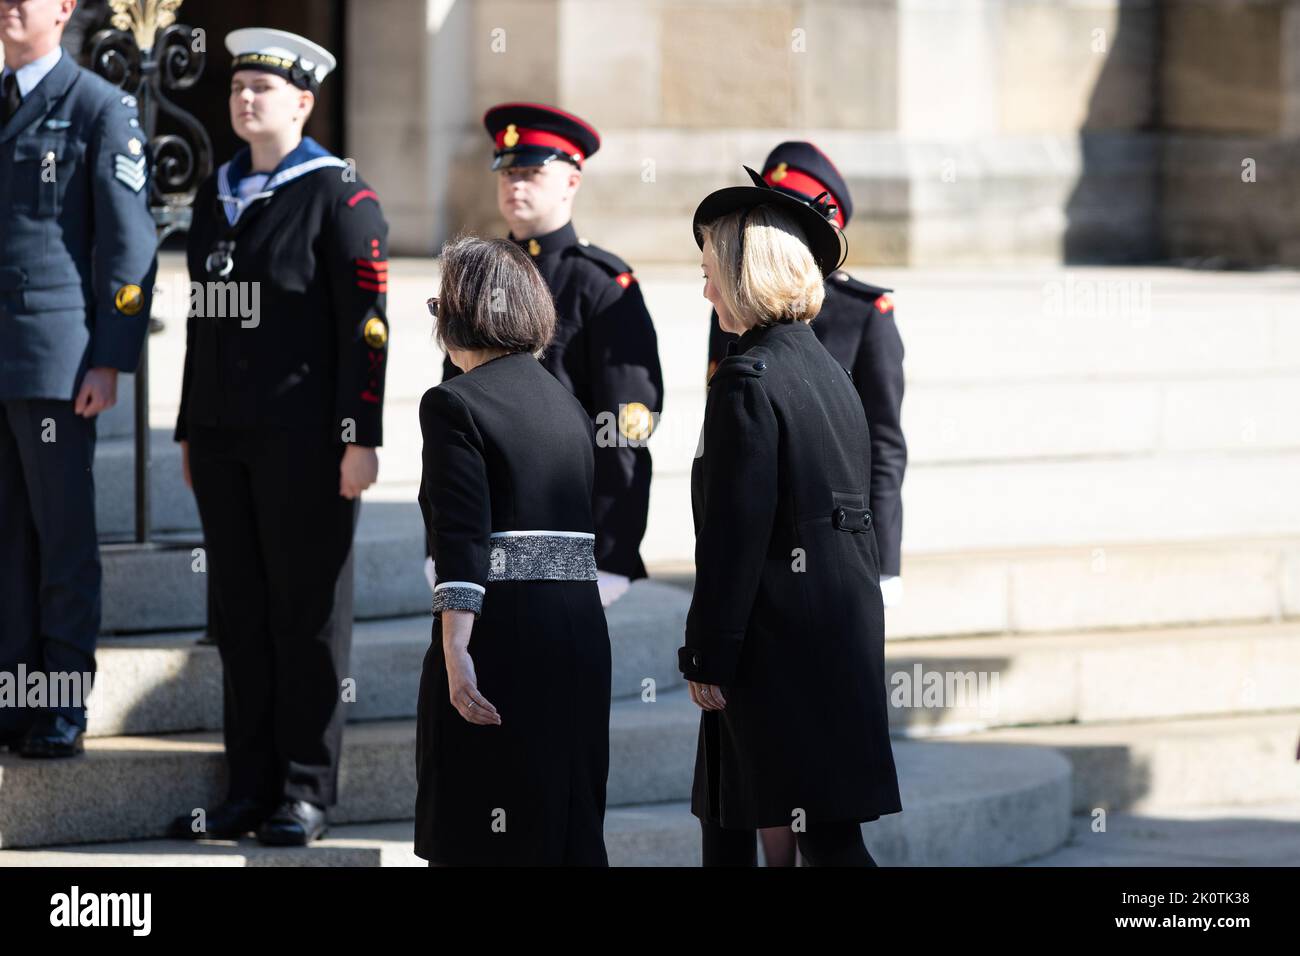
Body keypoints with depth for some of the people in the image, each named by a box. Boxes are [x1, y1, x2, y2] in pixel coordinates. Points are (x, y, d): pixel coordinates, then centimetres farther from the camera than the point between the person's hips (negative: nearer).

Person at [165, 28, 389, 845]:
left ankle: (307, 793, 6)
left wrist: (361, 439, -14)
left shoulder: (341, 197, -6)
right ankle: (253, 788, 13)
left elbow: (366, 324, -10)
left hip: (303, 440, -6)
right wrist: (191, 431, 17)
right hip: (224, 439, 6)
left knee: (307, 614, 0)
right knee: (241, 614, 7)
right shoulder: (218, 195, 15)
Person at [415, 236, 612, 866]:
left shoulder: (453, 405, -7)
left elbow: (463, 541, -17)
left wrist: (456, 656, -22)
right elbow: (581, 525, 15)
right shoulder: (567, 405, 14)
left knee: (480, 839, -2)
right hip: (581, 636, 7)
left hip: (499, 638, -7)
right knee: (568, 823, 11)